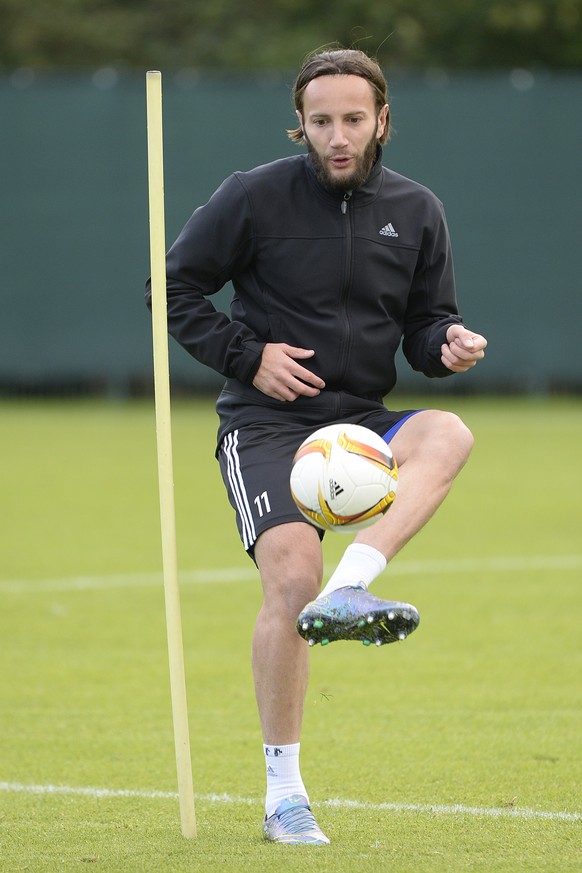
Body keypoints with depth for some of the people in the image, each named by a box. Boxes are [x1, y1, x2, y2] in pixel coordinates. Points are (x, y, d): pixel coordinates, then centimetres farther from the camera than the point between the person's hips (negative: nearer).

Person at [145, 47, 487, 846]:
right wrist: (247, 356, -8)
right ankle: (283, 795, -10)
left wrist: (449, 344, -9)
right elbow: (175, 288, 3)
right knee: (293, 579, -21)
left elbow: (425, 323, 15)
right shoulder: (255, 197, -3)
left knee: (450, 436, -30)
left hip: (362, 419, 4)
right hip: (266, 422, -3)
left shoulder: (416, 212, 7)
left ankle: (347, 590, -41)